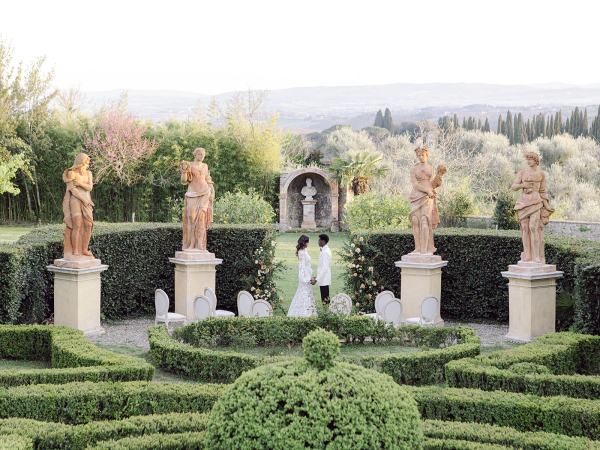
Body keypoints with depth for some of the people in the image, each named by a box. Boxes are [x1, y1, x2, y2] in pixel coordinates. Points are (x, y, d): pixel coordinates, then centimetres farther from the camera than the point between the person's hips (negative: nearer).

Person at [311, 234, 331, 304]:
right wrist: (317, 277, 22)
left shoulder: (325, 252, -19)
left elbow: (324, 268, -24)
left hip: (323, 280, -10)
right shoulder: (325, 250, 12)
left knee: (325, 299, -7)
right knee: (325, 299, 13)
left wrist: (316, 279, -24)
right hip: (324, 280, 10)